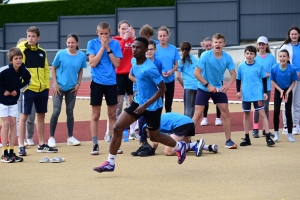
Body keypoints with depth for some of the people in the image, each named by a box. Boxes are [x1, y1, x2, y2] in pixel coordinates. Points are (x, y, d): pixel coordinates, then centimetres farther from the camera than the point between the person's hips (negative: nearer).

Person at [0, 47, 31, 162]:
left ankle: (11, 152, 9)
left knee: (13, 124, 4)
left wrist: (17, 90, -3)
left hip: (13, 101, 5)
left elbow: (27, 81, 9)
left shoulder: (23, 71, -11)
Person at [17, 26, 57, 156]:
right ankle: (21, 146, 1)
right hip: (28, 88, -6)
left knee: (41, 116, 12)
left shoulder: (42, 52, 10)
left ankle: (42, 145, 22)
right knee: (24, 116, -3)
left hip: (42, 89, 6)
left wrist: (47, 85, 9)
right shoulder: (23, 50, -6)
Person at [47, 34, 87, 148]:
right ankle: (51, 137, 2)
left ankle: (70, 137, 17)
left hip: (72, 88, 2)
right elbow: (53, 68, -2)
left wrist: (78, 83, -1)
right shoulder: (60, 54, -10)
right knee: (56, 111, -6)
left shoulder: (82, 56, -5)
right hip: (59, 87, -2)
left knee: (70, 112, 9)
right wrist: (55, 83, -7)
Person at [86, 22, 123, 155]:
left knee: (112, 115, 7)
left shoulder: (115, 44, 2)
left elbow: (116, 64, -6)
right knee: (95, 115, 1)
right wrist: (102, 47, -14)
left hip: (111, 82, 2)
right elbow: (93, 63, -11)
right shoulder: (92, 43, -2)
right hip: (97, 82, -1)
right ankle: (95, 144, 6)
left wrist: (108, 48, -12)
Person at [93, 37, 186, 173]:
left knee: (154, 137, 12)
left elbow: (162, 88, -24)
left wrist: (145, 105, -27)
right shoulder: (135, 64, -1)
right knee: (117, 127, -5)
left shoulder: (150, 69, -26)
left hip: (152, 106, -7)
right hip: (138, 101, 7)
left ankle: (179, 146, 41)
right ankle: (110, 163, 1)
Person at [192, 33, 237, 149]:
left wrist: (228, 85, -26)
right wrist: (208, 85, -24)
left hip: (219, 89, 3)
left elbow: (233, 74, -6)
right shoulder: (205, 55, -19)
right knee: (198, 114, -8)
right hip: (203, 88, -3)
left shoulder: (227, 58, -11)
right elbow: (196, 73, -18)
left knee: (225, 113, -1)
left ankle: (228, 141, 8)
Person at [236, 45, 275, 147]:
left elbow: (264, 79, 4)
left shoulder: (259, 66, -2)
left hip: (258, 95, -2)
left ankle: (268, 137, -4)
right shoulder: (241, 66, 2)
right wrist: (238, 91, 2)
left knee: (262, 114, -5)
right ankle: (247, 139, 17)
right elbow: (238, 80, 11)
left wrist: (265, 92, 2)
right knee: (246, 115, 9)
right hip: (246, 95, 2)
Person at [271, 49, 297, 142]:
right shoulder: (274, 68, -21)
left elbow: (293, 82, -8)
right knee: (276, 111, -8)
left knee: (288, 112, -1)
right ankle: (276, 133, 5)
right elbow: (273, 81, -7)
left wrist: (287, 92, -17)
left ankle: (290, 134, 9)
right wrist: (280, 90, -15)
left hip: (288, 91, 0)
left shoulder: (292, 69, -22)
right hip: (278, 90, 1)